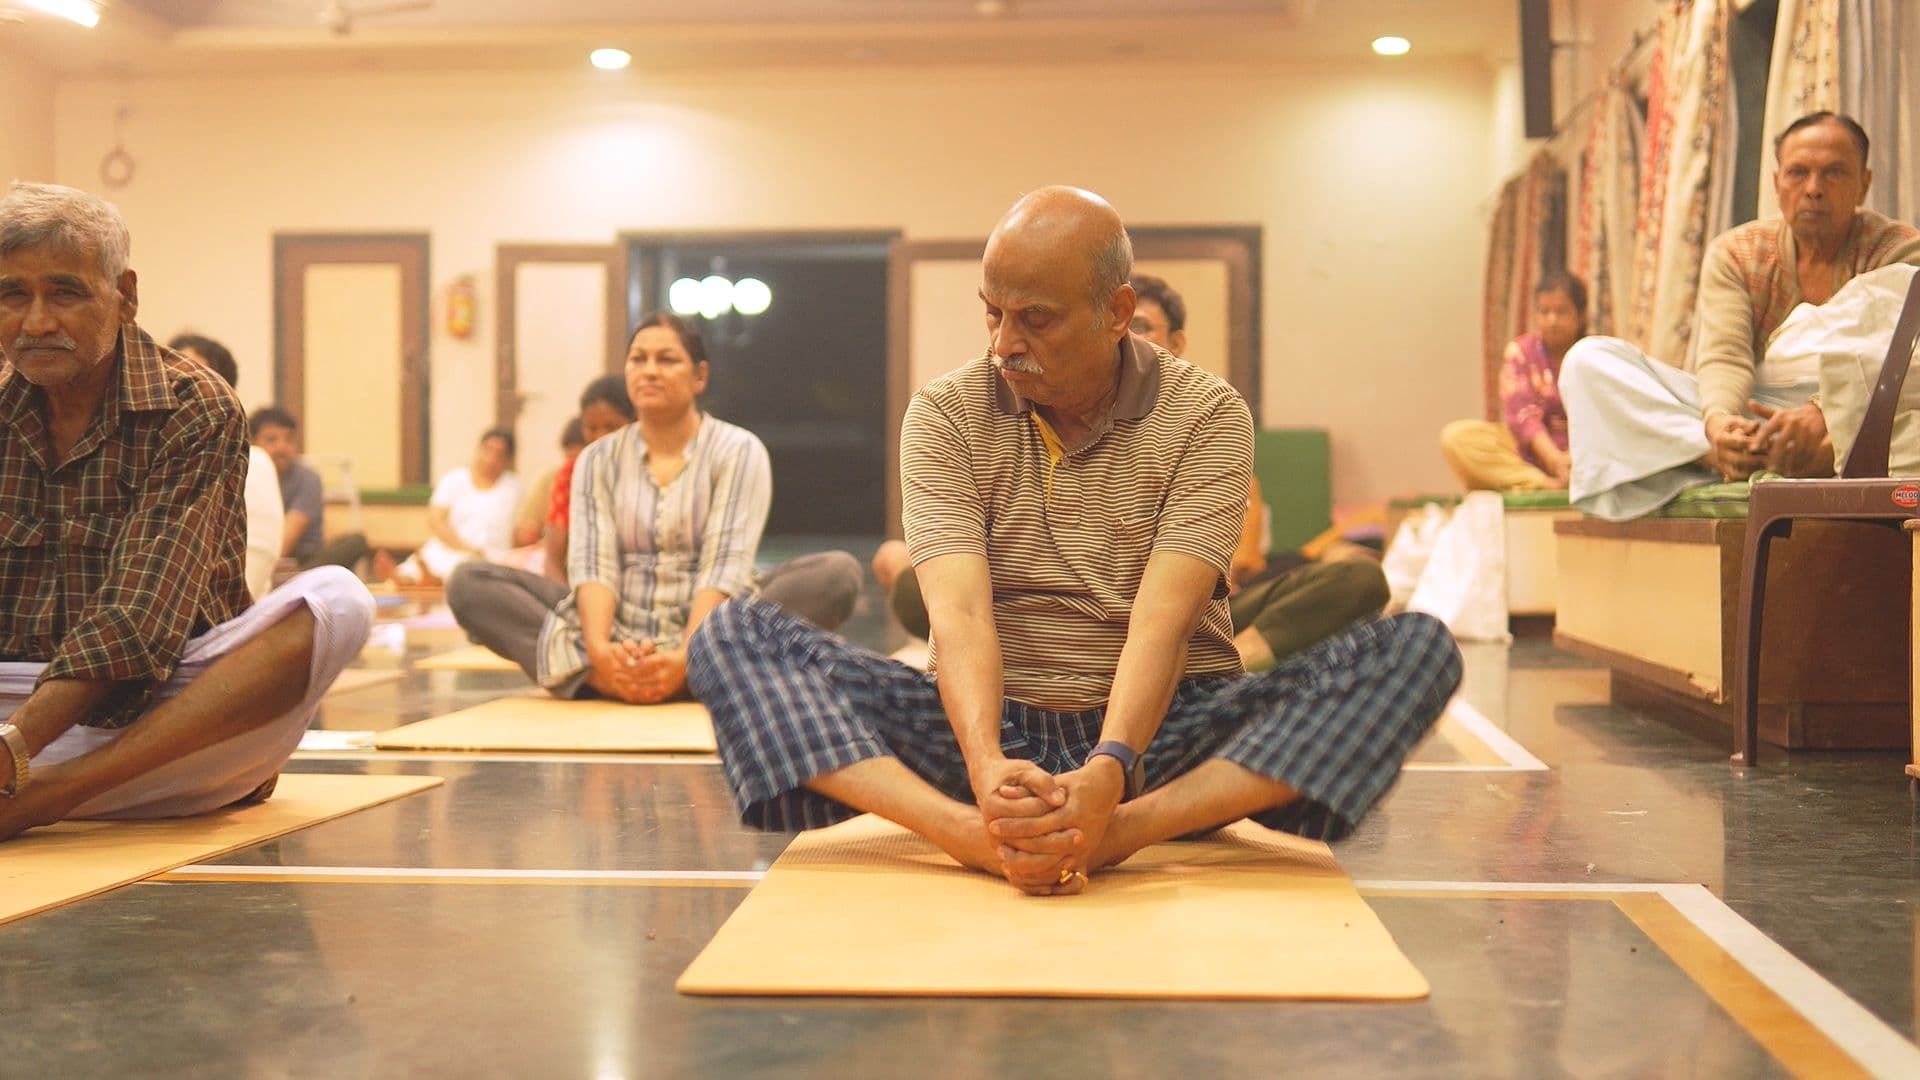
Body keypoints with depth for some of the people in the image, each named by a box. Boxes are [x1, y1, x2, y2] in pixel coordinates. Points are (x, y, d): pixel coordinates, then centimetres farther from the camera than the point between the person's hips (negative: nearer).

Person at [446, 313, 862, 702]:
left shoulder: (738, 450, 3)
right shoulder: (598, 459, 12)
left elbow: (726, 564, -10)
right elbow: (592, 563, -3)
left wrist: (686, 657, -28)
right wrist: (597, 648, -25)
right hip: (618, 636, 2)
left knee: (839, 573, -28)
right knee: (469, 583, -16)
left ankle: (691, 675, -41)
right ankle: (604, 677, -38)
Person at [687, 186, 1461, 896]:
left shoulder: (1207, 415, -4)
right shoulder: (945, 415, -1)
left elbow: (1164, 618, -17)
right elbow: (960, 612, -15)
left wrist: (1107, 773, -36)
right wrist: (987, 766, -35)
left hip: (1159, 724, 0)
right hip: (992, 726, 1)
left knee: (1418, 650, -25)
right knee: (732, 637, -20)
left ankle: (1123, 828, -40)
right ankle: (969, 832, -41)